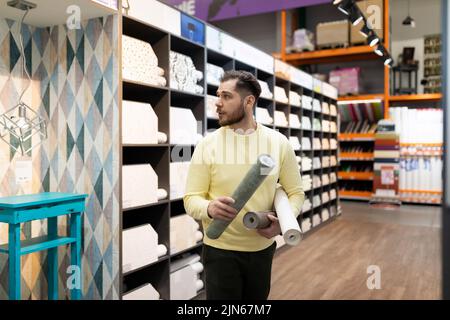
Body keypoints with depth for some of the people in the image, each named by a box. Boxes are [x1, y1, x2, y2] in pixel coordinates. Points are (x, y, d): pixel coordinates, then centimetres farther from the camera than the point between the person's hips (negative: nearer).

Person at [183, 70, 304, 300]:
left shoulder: (279, 143, -3)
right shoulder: (207, 145, -9)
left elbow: (295, 192, 3)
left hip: (263, 248, 3)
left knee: (258, 297, 20)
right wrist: (209, 208, -31)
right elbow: (191, 198, -8)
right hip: (221, 250, -2)